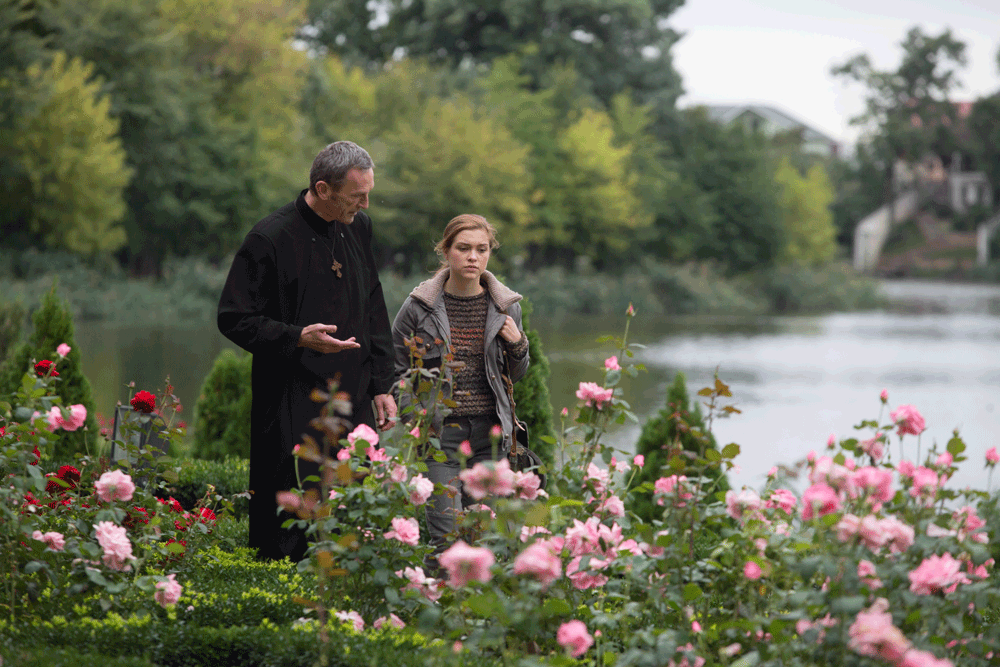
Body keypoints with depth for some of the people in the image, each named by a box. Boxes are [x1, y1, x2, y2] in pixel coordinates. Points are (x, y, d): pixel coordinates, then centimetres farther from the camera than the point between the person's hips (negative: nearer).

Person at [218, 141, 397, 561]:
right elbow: (234, 318, -7)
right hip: (293, 411, -6)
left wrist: (381, 385, 14)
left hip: (353, 402, 6)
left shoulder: (358, 228, 10)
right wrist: (297, 338, -20)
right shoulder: (271, 239, -10)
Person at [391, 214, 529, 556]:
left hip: (489, 436, 3)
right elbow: (395, 367, 7)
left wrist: (518, 346, -4)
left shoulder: (505, 307, 6)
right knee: (446, 537, -10)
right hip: (439, 433, -3)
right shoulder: (419, 306, -2)